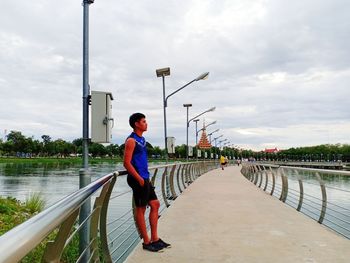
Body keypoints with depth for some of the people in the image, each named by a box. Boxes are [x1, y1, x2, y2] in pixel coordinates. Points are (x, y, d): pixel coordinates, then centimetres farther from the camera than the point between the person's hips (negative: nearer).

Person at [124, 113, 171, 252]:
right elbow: (127, 163, -19)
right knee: (140, 209, 0)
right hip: (138, 179, -9)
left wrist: (146, 177, 17)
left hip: (145, 179, 10)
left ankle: (154, 239, 19)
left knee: (155, 205, 11)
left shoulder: (142, 139, 15)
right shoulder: (131, 140, -13)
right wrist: (139, 179, -19)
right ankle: (146, 242, 10)